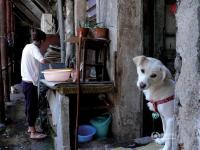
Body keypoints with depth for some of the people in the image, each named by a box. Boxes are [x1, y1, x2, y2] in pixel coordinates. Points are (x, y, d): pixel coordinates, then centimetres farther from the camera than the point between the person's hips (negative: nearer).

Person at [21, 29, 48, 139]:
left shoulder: (27, 46, 12)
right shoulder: (34, 48, -16)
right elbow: (42, 61, -31)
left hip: (26, 81, 9)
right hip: (30, 83, -9)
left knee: (29, 106, 17)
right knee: (32, 107, -2)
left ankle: (30, 127, 29)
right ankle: (33, 132, 7)